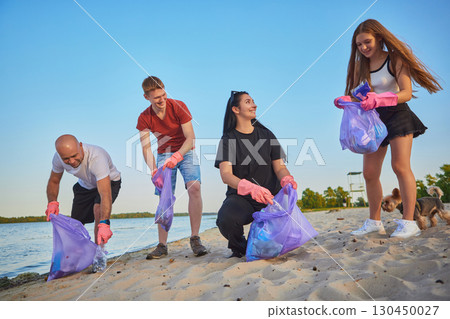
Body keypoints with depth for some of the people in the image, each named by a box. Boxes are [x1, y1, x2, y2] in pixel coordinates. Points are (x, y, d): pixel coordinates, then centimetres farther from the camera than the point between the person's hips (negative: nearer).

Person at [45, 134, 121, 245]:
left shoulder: (96, 157, -43)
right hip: (84, 185, 5)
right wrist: (52, 202, -27)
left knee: (98, 209, -31)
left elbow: (105, 194, -51)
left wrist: (104, 224, -62)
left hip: (109, 182, -5)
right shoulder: (58, 158, -25)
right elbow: (53, 182, -6)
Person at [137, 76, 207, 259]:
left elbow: (191, 138, -19)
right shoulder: (144, 118, -9)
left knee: (194, 188, -23)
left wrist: (178, 155, -35)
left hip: (185, 152, -2)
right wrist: (154, 170, -30)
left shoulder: (178, 107, -16)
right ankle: (162, 245, -4)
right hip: (164, 154, 2)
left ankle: (195, 239, -18)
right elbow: (146, 147, -13)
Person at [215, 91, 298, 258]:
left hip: (269, 196, 3)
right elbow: (226, 175, -13)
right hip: (240, 197, -3)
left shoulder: (266, 135, 11)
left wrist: (287, 180, -21)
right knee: (226, 219, -35)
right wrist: (251, 188, -34)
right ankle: (239, 247, 2)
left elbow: (279, 167, 5)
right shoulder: (228, 139, 1)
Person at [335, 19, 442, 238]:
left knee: (400, 166, -14)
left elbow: (407, 93, -17)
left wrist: (379, 99, -33)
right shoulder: (360, 66, 9)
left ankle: (408, 222, -10)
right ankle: (374, 222, 10)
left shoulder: (395, 60, -6)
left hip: (396, 115, -5)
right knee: (369, 173, 0)